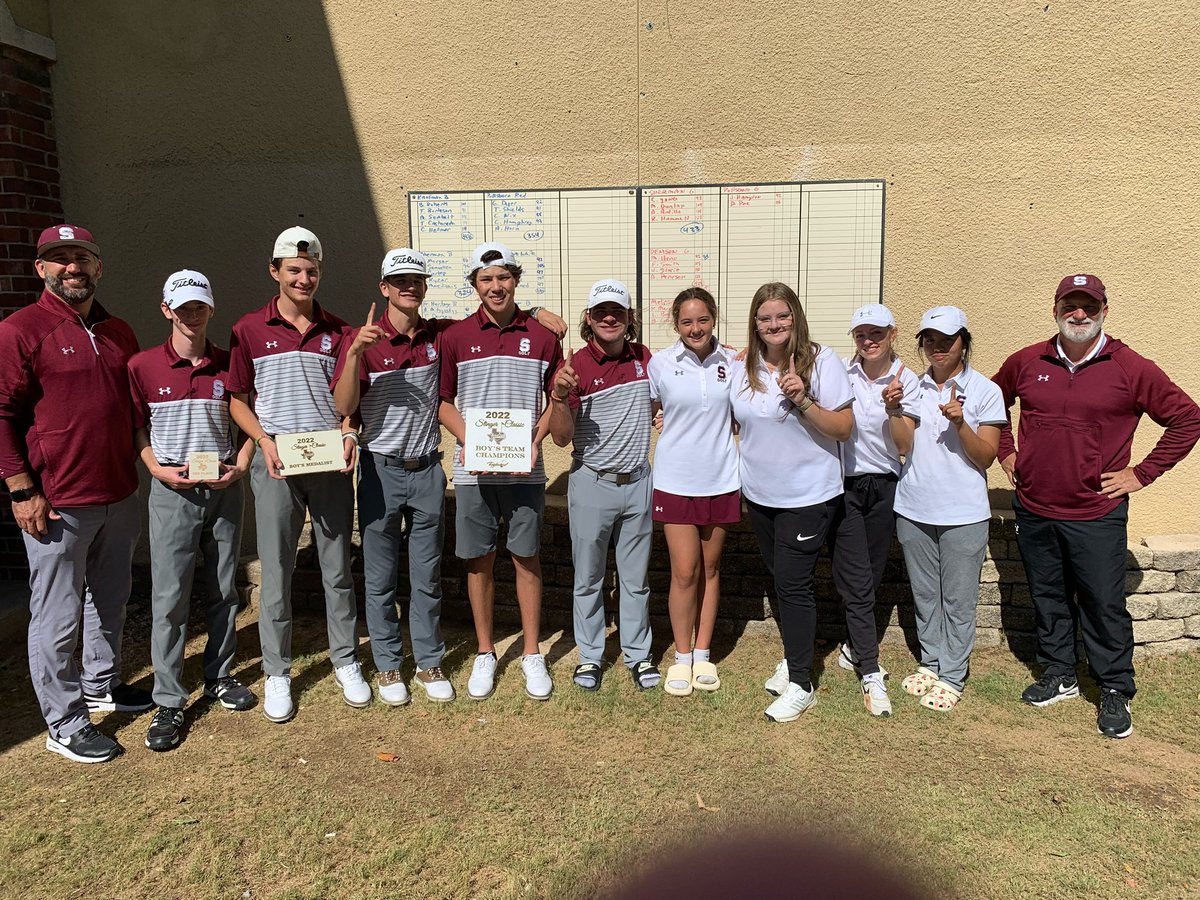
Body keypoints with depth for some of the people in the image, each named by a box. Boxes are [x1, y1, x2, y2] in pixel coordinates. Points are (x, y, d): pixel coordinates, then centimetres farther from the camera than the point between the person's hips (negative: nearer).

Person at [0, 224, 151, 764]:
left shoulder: (119, 333, 11)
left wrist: (141, 471, 15)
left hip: (119, 496, 7)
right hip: (56, 504, -6)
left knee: (110, 601, 19)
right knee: (58, 616, 2)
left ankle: (102, 685, 38)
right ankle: (65, 725, 15)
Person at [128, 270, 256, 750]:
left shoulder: (229, 364, 4)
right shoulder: (142, 365, -1)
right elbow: (137, 428, 4)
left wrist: (239, 467, -5)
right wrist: (159, 469, -11)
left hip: (225, 489, 2)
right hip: (172, 491, -2)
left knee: (225, 589, 11)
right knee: (169, 597, -1)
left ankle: (219, 675, 29)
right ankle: (168, 701, 10)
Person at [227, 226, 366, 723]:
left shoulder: (337, 330, 7)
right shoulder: (249, 329, 3)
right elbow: (238, 400, 5)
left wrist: (348, 432, -10)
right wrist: (265, 441, -11)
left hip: (331, 461, 1)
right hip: (276, 462, -1)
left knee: (338, 567, 9)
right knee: (276, 570, 5)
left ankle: (346, 662, 24)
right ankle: (276, 672, 19)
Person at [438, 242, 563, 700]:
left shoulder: (542, 336, 2)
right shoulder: (455, 336, 2)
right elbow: (444, 401, 5)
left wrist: (535, 440, -9)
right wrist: (469, 442, -11)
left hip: (525, 469, 0)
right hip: (473, 470, 0)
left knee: (527, 559, 8)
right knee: (479, 561, 9)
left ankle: (532, 654, 22)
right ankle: (485, 654, 25)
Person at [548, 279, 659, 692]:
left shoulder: (644, 358, 2)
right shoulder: (575, 366, -10)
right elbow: (561, 437, -9)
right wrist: (560, 395, -28)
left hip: (637, 482, 3)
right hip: (592, 484, -3)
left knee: (636, 578, 14)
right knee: (588, 578, 10)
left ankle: (638, 654, 28)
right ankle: (590, 656, 26)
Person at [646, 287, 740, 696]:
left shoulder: (731, 363, 0)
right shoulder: (660, 363, -5)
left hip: (721, 480, 2)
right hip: (676, 480, -2)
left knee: (710, 568, 12)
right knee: (685, 571, -3)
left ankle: (703, 653, 25)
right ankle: (681, 656, 16)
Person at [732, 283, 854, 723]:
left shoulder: (822, 360, -12)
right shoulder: (742, 367, 2)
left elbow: (844, 427, -14)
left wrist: (803, 401, -27)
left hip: (808, 495, -5)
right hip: (759, 494, 5)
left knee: (792, 583, -5)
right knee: (781, 580, 17)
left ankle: (801, 685, 7)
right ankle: (794, 657, 36)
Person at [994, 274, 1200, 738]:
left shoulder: (1130, 368, -7)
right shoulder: (1026, 362, 2)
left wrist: (1141, 474, -6)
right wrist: (1006, 453, 11)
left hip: (1096, 514, -3)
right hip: (1034, 510, 3)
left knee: (1104, 605, 4)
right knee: (1048, 599, 15)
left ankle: (1115, 692, 21)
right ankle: (1058, 675, 32)